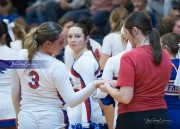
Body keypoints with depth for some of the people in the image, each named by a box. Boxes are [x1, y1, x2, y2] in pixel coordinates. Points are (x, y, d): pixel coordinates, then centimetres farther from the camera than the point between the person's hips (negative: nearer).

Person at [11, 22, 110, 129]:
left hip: (26, 119, 4)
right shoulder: (57, 67, -18)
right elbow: (71, 101, -20)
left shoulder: (21, 56, -4)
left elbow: (15, 91, 7)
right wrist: (94, 85, -26)